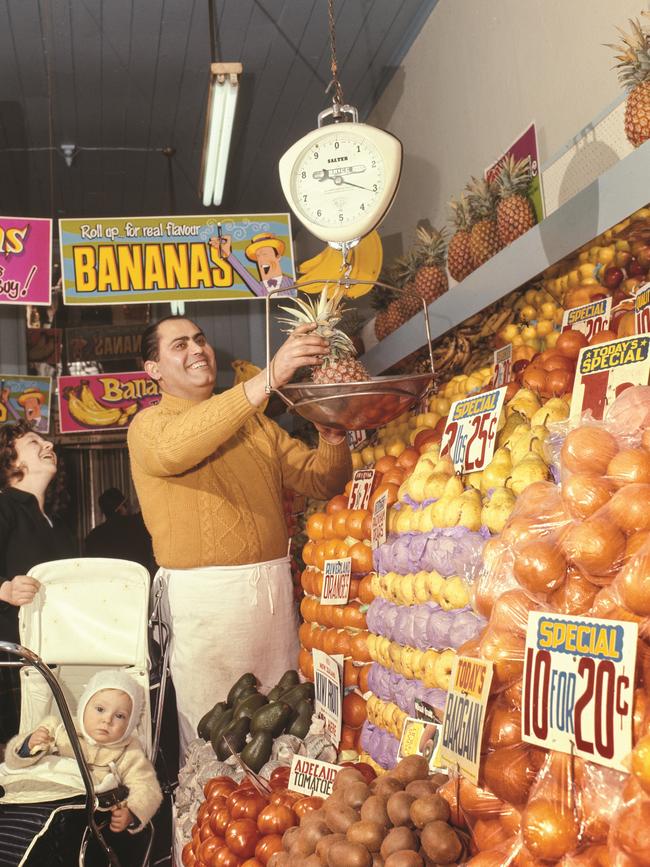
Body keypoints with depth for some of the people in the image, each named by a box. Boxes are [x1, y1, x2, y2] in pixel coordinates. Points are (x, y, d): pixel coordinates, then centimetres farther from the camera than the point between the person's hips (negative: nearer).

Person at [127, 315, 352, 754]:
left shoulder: (254, 422, 17)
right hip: (204, 597, -5)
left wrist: (333, 437, -9)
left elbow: (321, 480, 15)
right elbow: (174, 447, -26)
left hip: (276, 588, 5)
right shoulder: (148, 424, 0)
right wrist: (267, 380, -34)